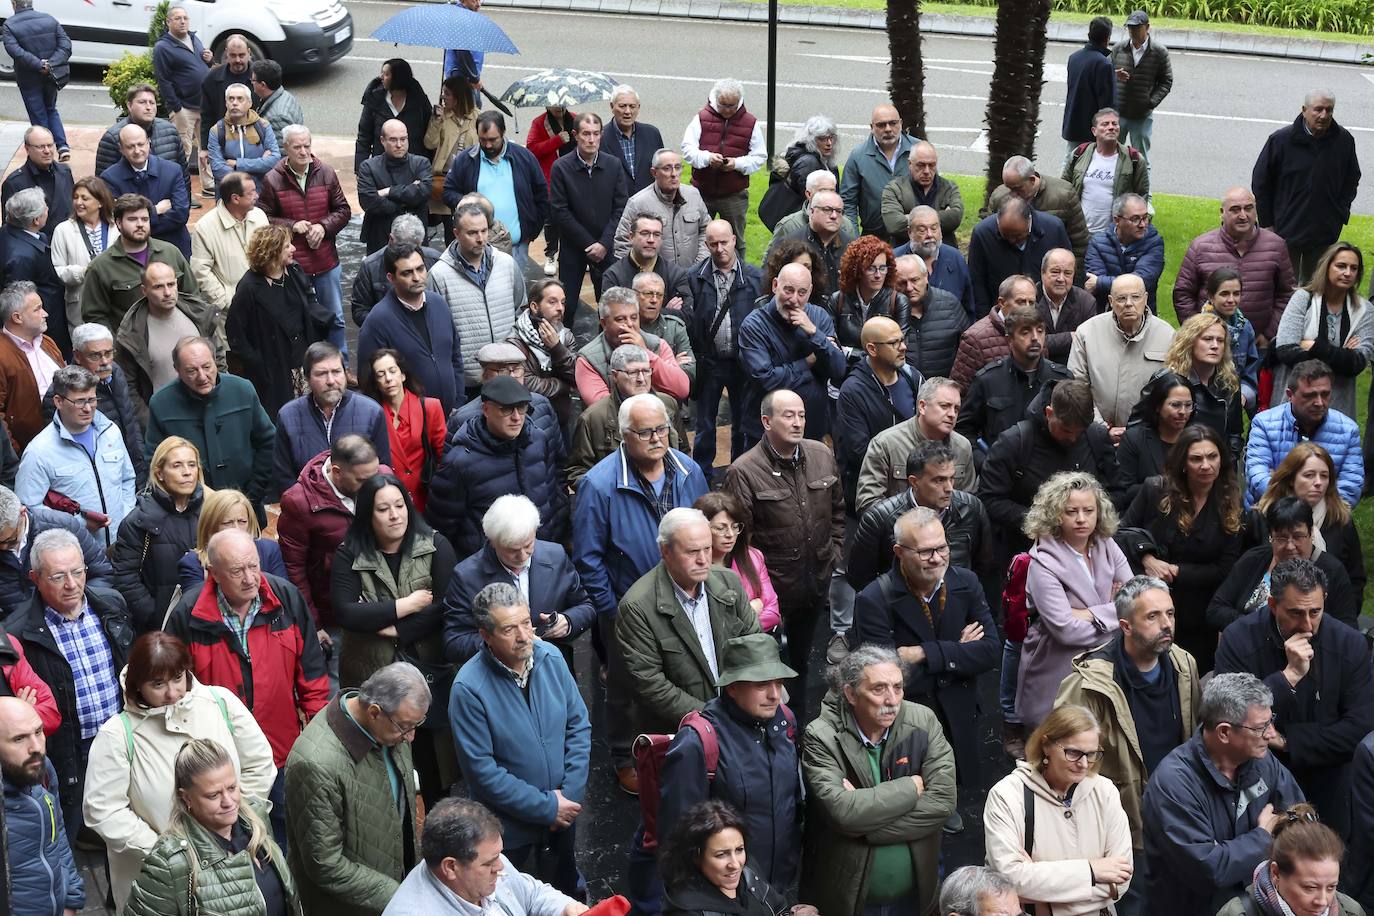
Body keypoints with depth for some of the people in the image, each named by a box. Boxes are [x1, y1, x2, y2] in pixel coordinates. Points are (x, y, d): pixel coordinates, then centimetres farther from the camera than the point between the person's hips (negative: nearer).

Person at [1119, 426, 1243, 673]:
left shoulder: (1232, 507, -4)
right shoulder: (1155, 490, -3)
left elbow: (1225, 569, -6)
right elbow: (1123, 532, 0)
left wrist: (1176, 572, -15)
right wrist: (1146, 558, -18)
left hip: (1198, 620, 0)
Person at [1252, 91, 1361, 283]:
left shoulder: (1344, 140, -4)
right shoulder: (1281, 140, -12)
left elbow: (1351, 181, 12)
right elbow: (1260, 183, -3)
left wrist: (1340, 214, 3)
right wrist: (1267, 224, -3)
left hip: (1325, 233, 3)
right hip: (1287, 231, -2)